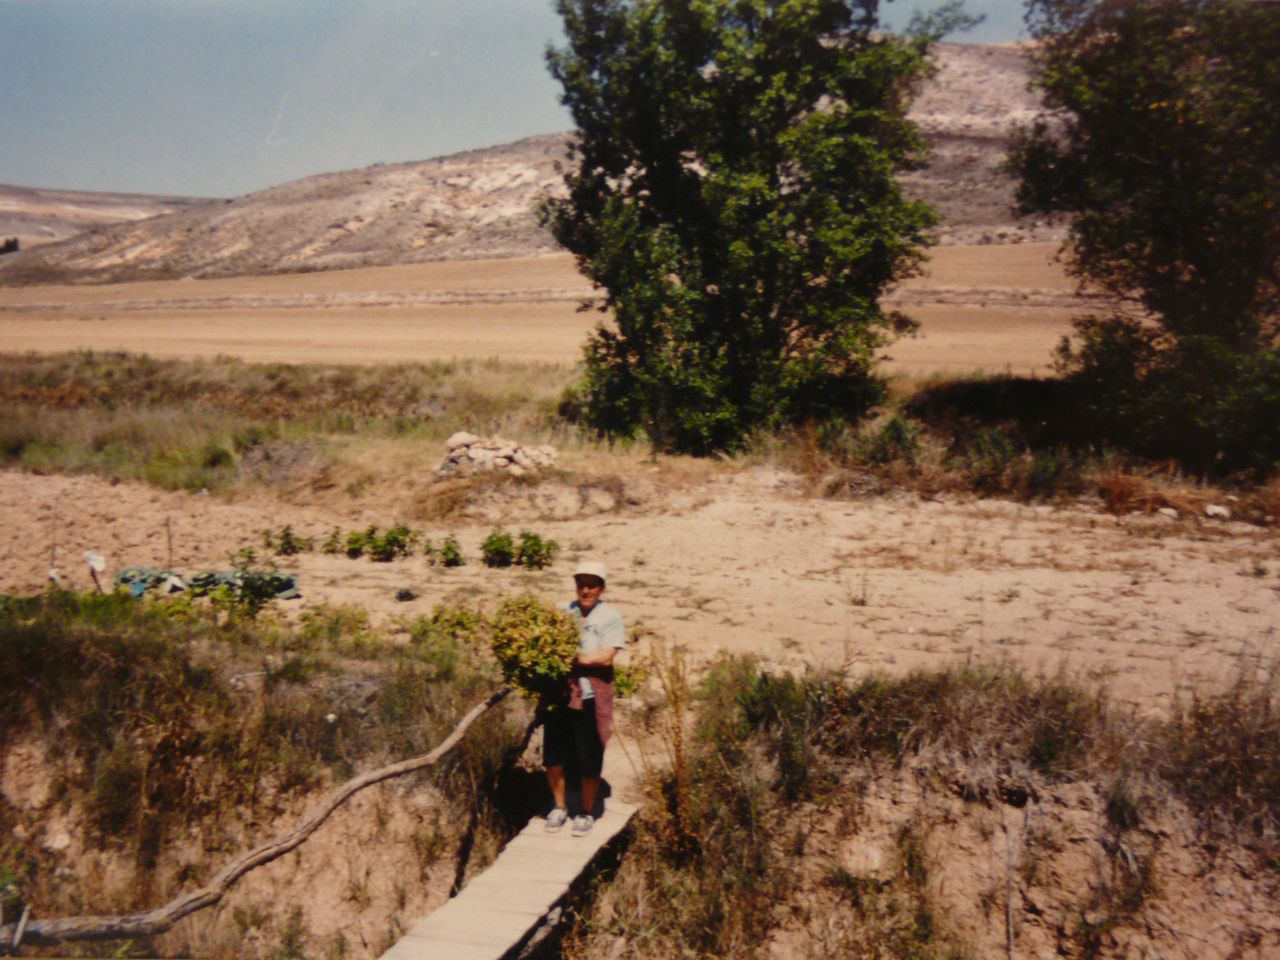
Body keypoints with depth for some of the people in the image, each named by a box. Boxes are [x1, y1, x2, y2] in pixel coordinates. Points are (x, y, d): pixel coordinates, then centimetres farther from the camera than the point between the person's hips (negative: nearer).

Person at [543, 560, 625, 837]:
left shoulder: (611, 618, -2)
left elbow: (606, 658, -12)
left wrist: (574, 658, -18)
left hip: (591, 698, -3)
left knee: (589, 761, 5)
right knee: (553, 755, 8)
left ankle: (587, 813, 24)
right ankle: (559, 807, 29)